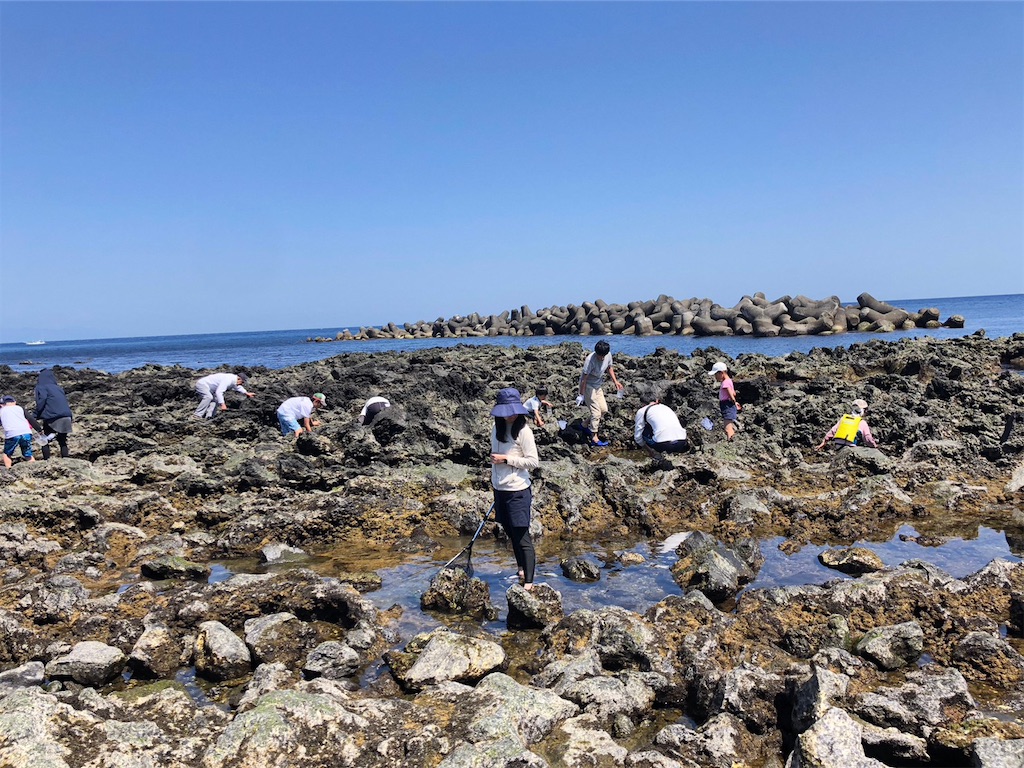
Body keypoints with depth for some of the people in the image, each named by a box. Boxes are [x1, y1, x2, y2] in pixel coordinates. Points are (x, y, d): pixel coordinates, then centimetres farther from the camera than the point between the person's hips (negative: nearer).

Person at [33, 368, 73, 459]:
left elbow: (42, 399, -12)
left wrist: (37, 416, -8)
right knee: (63, 441, 13)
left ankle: (46, 460, 2)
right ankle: (65, 459, 6)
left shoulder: (41, 387, 5)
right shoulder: (58, 388, 23)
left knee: (45, 441, 7)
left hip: (52, 418, -5)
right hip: (66, 417, 5)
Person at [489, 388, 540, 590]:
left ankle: (528, 582, 0)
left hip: (517, 490, -7)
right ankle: (521, 570, 35)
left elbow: (533, 462, -16)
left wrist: (506, 459, -19)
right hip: (500, 488, 7)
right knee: (511, 533, 18)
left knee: (522, 536, -5)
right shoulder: (497, 427, 7)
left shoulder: (523, 430, -15)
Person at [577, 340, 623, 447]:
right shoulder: (590, 360, -29)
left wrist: (615, 381, 3)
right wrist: (581, 394, -21)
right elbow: (584, 378, -24)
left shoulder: (608, 354, -9)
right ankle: (594, 438, 1)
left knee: (604, 409, 10)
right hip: (588, 386, -8)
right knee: (596, 412, -8)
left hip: (597, 386, 8)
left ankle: (585, 426, 26)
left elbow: (609, 368, 11)